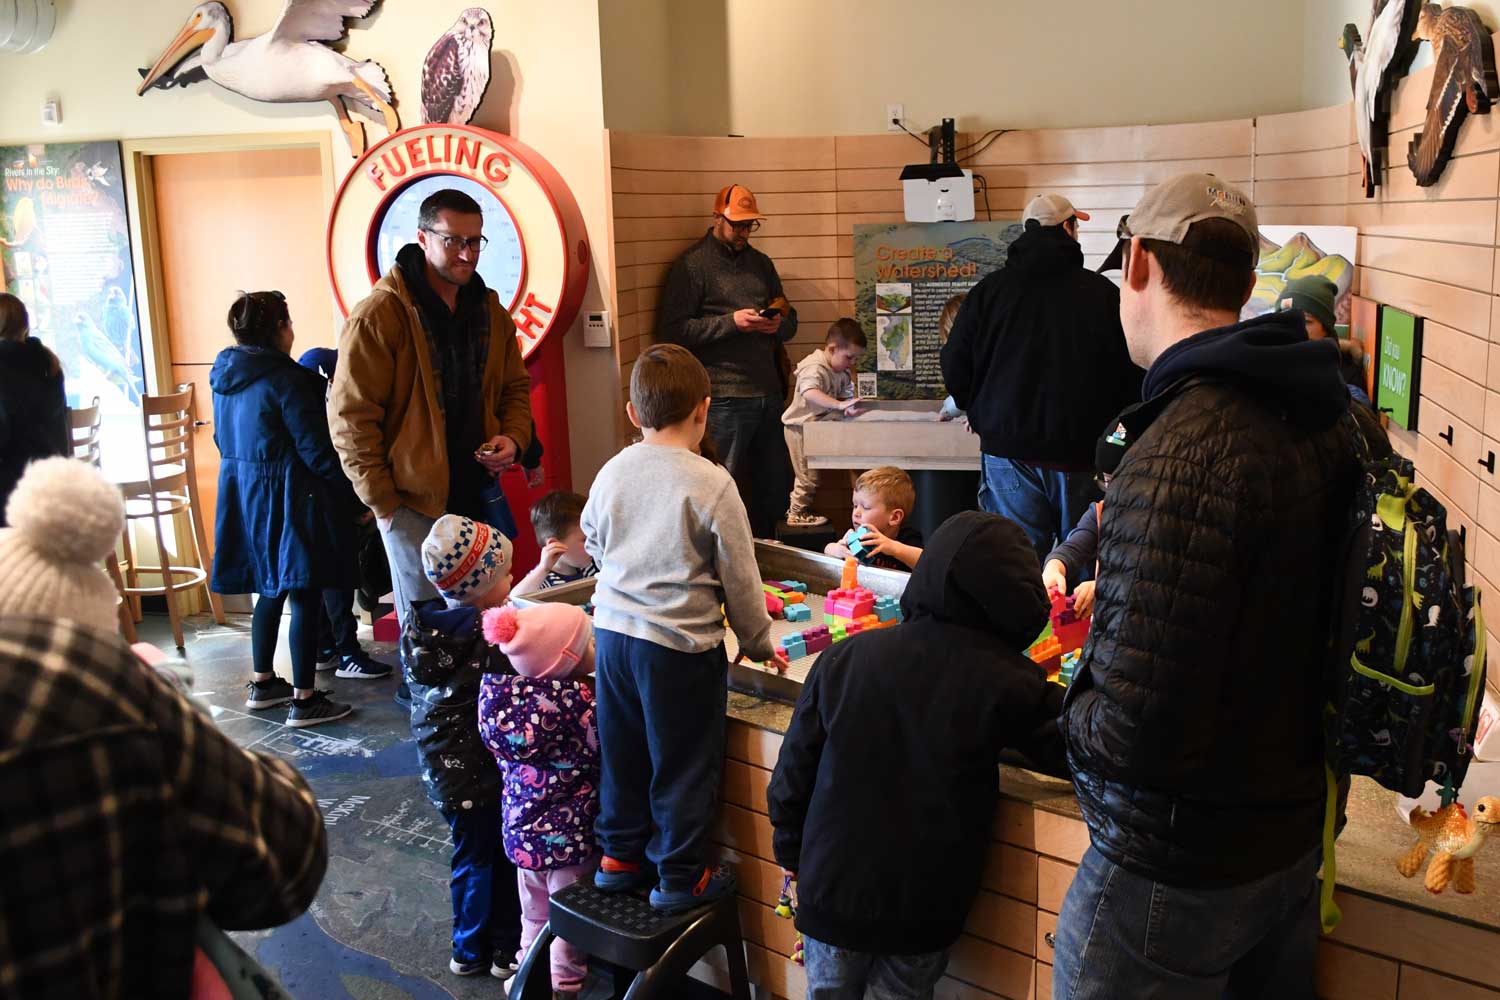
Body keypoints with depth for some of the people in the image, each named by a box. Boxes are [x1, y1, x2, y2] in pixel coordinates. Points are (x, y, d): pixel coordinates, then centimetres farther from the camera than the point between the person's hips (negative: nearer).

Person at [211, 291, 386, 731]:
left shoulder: (224, 380, 8)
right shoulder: (286, 379, -17)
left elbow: (225, 440, 17)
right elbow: (317, 451, -18)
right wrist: (354, 496, -11)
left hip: (244, 497, 9)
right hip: (288, 500, -8)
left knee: (272, 590, 20)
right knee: (306, 596, -2)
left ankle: (263, 683, 29)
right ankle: (304, 700, 1)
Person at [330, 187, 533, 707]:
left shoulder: (490, 311, 8)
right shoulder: (379, 315, -12)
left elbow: (515, 387, 18)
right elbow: (351, 415, -12)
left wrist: (512, 438, -3)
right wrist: (381, 500, -13)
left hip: (477, 490, 6)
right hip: (413, 495, -6)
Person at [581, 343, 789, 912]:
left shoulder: (612, 473, 1)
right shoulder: (710, 483, -15)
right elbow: (740, 577, -9)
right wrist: (758, 643, 5)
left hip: (612, 630, 6)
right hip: (680, 643, -6)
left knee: (623, 752, 20)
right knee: (683, 764, 8)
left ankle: (619, 855, 34)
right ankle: (679, 877, 20)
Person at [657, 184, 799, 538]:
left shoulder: (761, 263, 18)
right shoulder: (692, 265, -2)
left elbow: (790, 317, 25)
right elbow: (672, 330, -10)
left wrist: (779, 325, 1)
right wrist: (731, 322, -17)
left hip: (769, 393, 7)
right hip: (725, 398, -6)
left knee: (774, 488, 11)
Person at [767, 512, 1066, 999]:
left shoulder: (843, 658, -9)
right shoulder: (1009, 683, -17)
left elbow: (794, 772, -2)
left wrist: (792, 854, 13)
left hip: (831, 891, 2)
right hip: (924, 908, -2)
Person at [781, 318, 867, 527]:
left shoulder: (842, 371, 4)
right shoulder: (815, 367, -26)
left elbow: (845, 395, 8)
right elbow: (809, 393, -44)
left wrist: (849, 407, -15)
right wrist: (840, 405, -52)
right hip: (800, 426, -9)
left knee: (807, 473, 19)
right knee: (808, 474, -4)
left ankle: (797, 509, 32)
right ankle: (797, 514, 9)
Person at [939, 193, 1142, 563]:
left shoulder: (988, 290, 1)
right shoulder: (1104, 293, -4)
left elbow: (955, 369, 3)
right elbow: (1133, 378, -2)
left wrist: (982, 415, 21)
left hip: (1009, 451, 1)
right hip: (1083, 455, -1)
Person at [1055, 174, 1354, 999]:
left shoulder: (1182, 451, -28)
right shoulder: (1326, 419, -1)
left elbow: (1132, 733, -30)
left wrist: (1077, 711, -9)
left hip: (1175, 869, -8)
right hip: (1293, 837, 8)